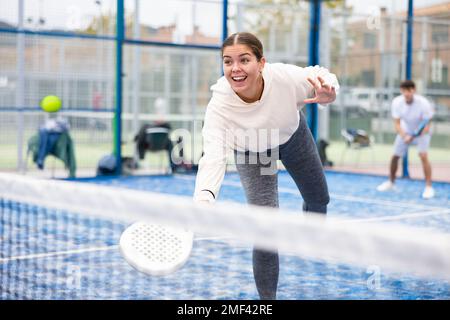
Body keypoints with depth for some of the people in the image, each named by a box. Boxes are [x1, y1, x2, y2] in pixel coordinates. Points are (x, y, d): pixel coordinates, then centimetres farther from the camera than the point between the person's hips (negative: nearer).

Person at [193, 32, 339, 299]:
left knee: (319, 200, 23)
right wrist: (204, 198, -71)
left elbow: (323, 78, -17)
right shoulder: (219, 106, -41)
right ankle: (267, 298, 2)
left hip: (293, 136, 3)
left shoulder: (287, 77, -38)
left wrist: (327, 93, -42)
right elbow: (214, 157, -51)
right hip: (251, 153, -2)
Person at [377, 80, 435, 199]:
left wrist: (420, 133, -47)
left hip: (422, 132, -3)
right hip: (405, 131, 3)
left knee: (423, 155, -23)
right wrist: (404, 136, -40)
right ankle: (391, 183, 31)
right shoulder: (397, 102, -24)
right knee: (395, 156, 6)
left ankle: (429, 187, -15)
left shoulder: (423, 103, -32)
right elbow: (397, 124, -22)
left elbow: (427, 125, -26)